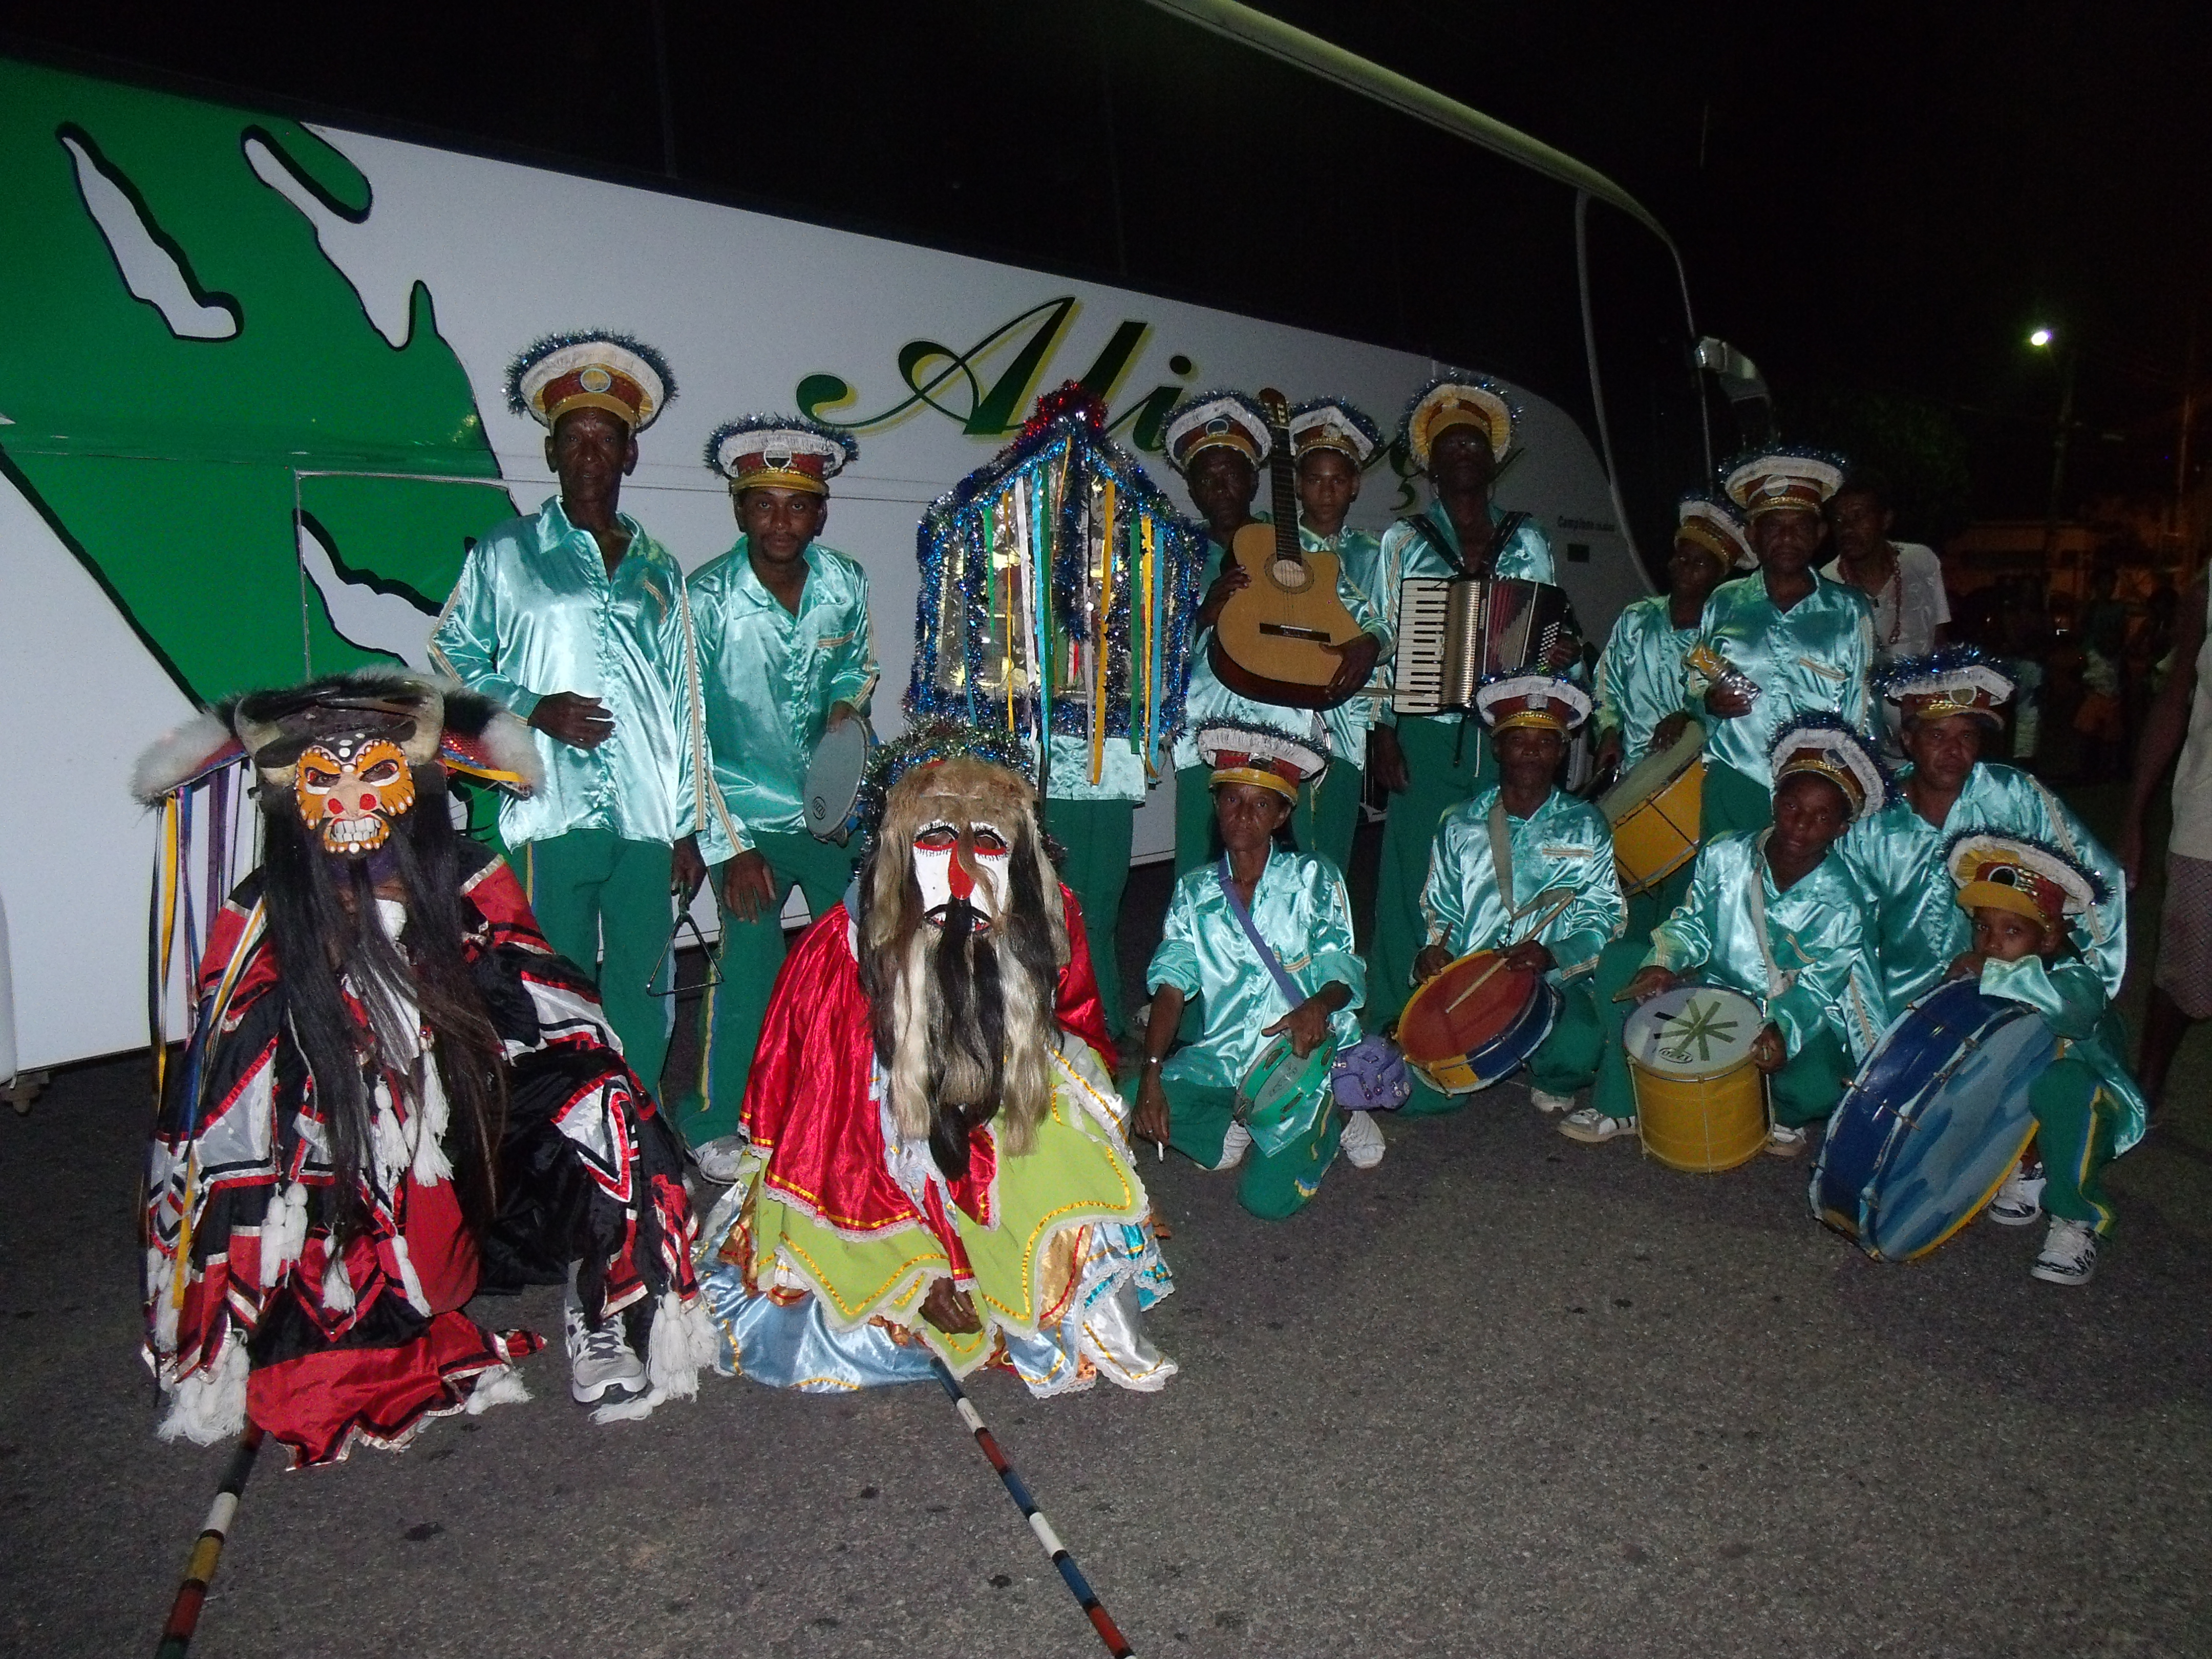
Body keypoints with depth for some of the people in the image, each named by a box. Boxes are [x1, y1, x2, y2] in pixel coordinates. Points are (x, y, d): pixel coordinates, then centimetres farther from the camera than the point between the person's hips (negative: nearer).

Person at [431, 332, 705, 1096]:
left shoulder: (658, 568, 16)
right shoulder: (506, 554, 8)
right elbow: (451, 656, 7)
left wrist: (687, 826, 12)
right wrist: (533, 708, -10)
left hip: (645, 823, 3)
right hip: (550, 815, -3)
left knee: (644, 990, 6)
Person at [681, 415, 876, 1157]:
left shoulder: (846, 583, -4)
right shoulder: (706, 598, -15)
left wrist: (847, 706, -9)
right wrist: (727, 847, -15)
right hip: (752, 815, -4)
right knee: (747, 971, -4)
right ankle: (713, 1125, 17)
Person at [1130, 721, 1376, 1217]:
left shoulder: (1315, 878, -1)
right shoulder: (1194, 890, 7)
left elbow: (1345, 973, -6)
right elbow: (1171, 985, -3)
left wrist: (1319, 1005, -32)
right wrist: (1151, 1074, -18)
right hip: (1222, 1061, 3)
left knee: (1267, 1198, -19)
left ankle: (1336, 1119, 9)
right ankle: (1237, 1132, 3)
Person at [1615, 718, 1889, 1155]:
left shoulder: (1839, 903, -17)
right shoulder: (1723, 855, -11)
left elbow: (1814, 987, -18)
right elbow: (1691, 923, 0)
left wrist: (1783, 1029, -37)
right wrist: (1666, 963, -20)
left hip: (1800, 1015, -2)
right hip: (1719, 991, 3)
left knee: (1816, 1092, -29)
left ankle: (1782, 1117, 12)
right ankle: (1619, 1109, 2)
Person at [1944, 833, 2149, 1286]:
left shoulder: (2074, 976, -26)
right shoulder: (1972, 973, -10)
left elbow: (2074, 1006, -52)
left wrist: (1992, 973, -46)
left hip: (2081, 1110, -6)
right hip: (2009, 1105, 6)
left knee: (2062, 1084, -38)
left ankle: (2077, 1220, -21)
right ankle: (2024, 1169, 4)